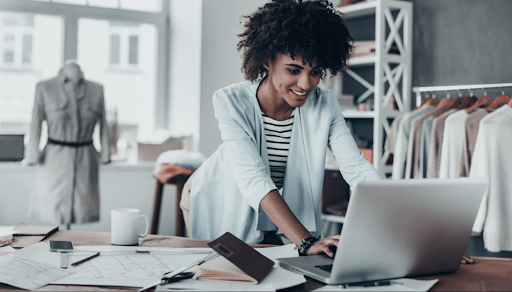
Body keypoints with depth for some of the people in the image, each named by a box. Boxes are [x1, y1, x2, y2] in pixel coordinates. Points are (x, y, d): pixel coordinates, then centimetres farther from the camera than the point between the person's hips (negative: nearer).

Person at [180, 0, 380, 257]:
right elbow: (254, 180, -40)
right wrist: (307, 242, -51)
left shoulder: (325, 105, -18)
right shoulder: (231, 102, -30)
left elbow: (356, 168, -23)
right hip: (220, 205, -2)